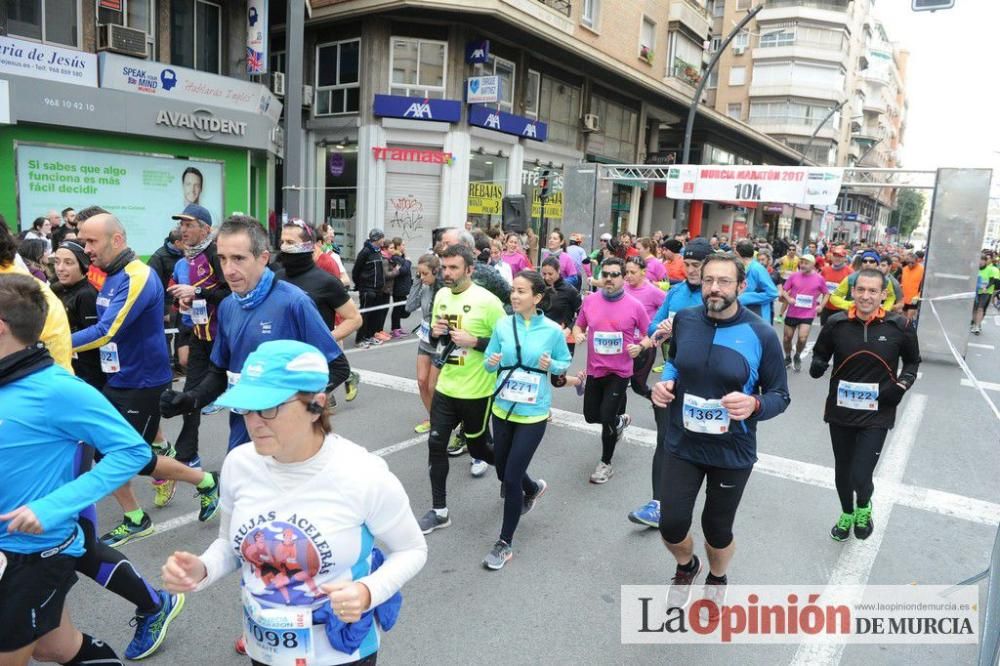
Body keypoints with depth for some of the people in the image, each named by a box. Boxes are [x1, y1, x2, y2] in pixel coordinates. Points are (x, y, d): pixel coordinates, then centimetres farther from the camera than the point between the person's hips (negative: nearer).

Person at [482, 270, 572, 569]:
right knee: (503, 472, 19)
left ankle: (505, 543, 15)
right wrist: (492, 362, -20)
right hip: (502, 409, 4)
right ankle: (533, 488, 54)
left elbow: (565, 363, 2)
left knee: (511, 478, -4)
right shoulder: (503, 325, -5)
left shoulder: (553, 330, -12)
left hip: (533, 414, -4)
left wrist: (551, 365, -19)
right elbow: (489, 362, 3)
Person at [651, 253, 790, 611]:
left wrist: (754, 404, -29)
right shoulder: (684, 320, -6)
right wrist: (666, 381, -7)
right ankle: (686, 567, 42)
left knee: (717, 530, 14)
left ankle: (717, 579, 50)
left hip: (732, 452, -2)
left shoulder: (761, 335, -16)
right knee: (671, 525, 5)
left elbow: (780, 396, -8)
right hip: (682, 444, 2)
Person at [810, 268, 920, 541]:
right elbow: (820, 354, 8)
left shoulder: (900, 326, -9)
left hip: (877, 414, -2)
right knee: (842, 471, 18)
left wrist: (902, 385, -7)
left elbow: (912, 361, 9)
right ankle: (847, 514, 47)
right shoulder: (836, 323, -8)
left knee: (860, 477, -9)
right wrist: (817, 366, -15)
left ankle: (863, 508, 27)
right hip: (840, 410, 2)